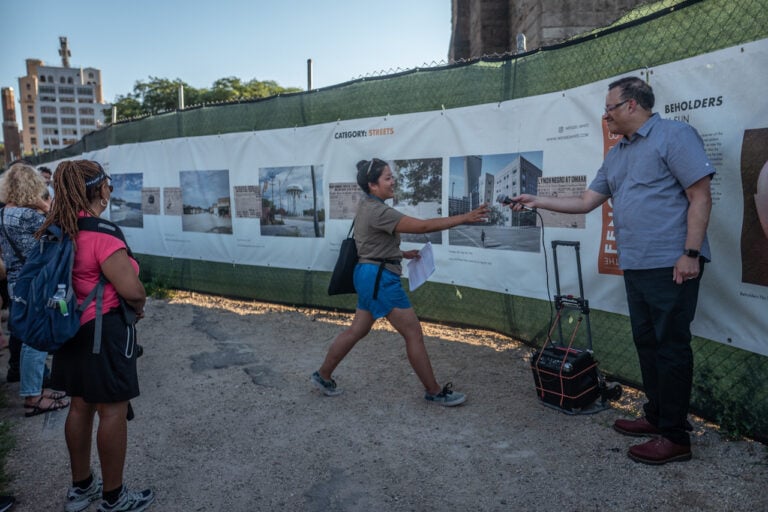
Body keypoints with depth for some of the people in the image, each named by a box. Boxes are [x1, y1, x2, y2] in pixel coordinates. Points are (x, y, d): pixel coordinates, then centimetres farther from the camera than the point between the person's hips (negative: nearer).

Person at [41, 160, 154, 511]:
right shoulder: (100, 234, -22)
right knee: (112, 412, 4)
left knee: (80, 407, 19)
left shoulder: (58, 230, 5)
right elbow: (133, 290, -24)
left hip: (72, 329, 9)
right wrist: (138, 306, -1)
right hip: (106, 331, -9)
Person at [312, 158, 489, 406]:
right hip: (380, 278, -10)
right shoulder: (377, 211, -19)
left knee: (357, 330, 17)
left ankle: (323, 376, 27)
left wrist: (401, 254, 14)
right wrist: (465, 218, -26)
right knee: (414, 333, -2)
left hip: (370, 274, 10)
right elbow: (423, 226, -26)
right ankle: (435, 392, 8)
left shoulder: (367, 207, 13)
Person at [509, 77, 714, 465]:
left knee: (671, 346, -2)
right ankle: (656, 416, 27)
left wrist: (690, 254, -18)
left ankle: (675, 436, 8)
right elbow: (585, 202, 18)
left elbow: (700, 196, -12)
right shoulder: (616, 156, 17)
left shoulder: (674, 135, -7)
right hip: (635, 266, 8)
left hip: (671, 264, -8)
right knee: (646, 342, 14)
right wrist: (537, 202, 14)